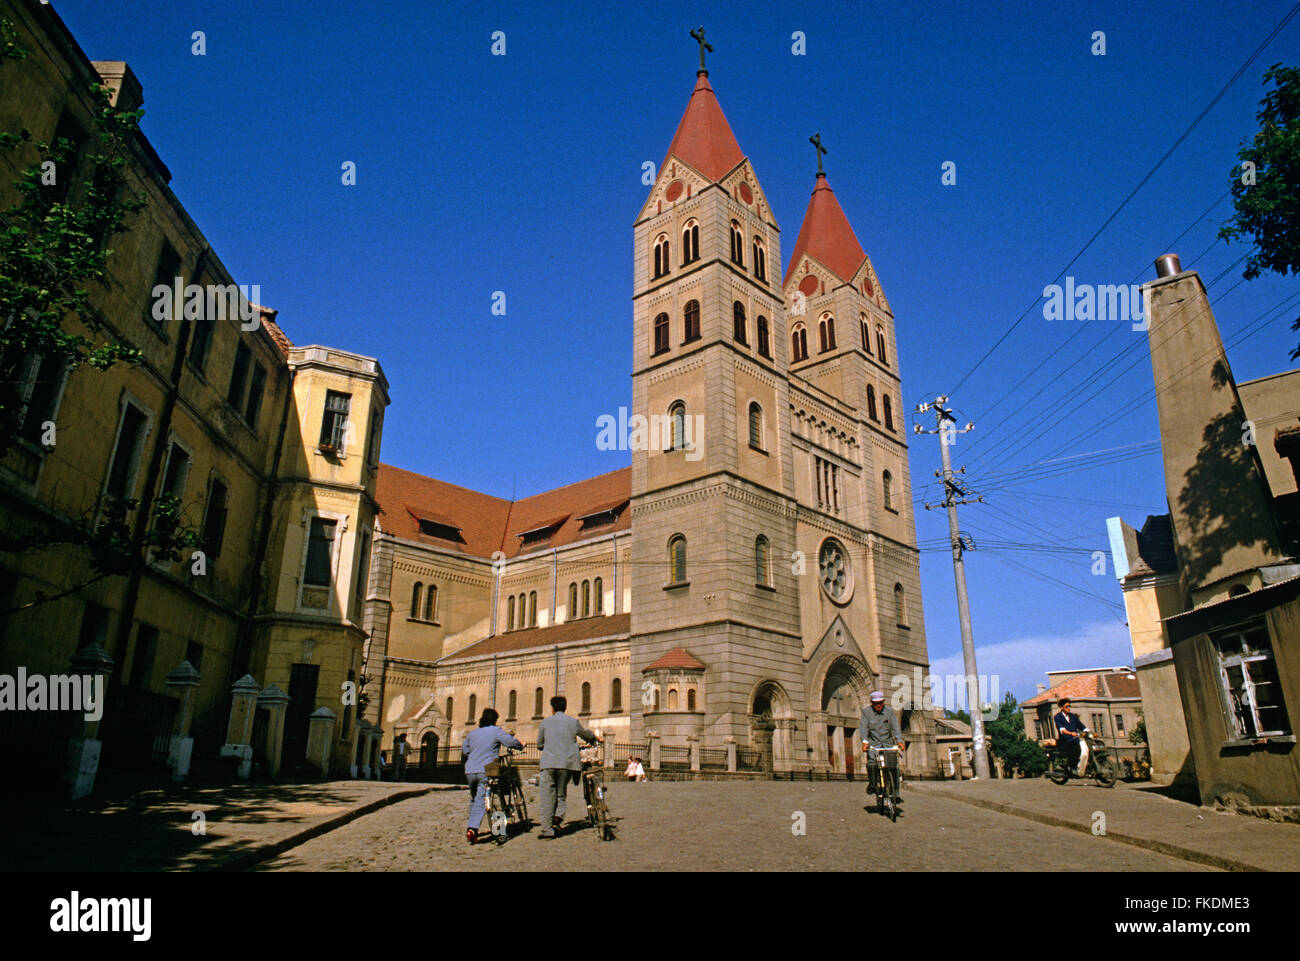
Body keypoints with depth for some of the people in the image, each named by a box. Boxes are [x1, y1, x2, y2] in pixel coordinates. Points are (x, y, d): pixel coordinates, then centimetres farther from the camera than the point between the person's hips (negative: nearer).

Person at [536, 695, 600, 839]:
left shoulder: (545, 722, 8)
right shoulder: (573, 722, 8)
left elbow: (539, 744, 17)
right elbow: (587, 735, 25)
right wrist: (597, 738, 47)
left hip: (548, 763, -1)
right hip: (568, 762, 1)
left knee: (547, 796, 1)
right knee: (561, 793, 17)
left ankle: (547, 830, -4)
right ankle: (558, 816, -7)